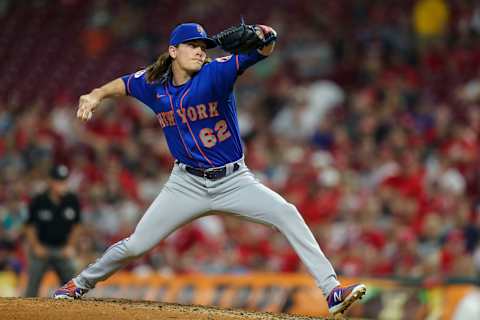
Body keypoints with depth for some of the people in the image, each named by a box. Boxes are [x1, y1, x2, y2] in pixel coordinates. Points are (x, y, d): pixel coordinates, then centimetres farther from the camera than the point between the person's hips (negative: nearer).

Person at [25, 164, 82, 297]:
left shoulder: (72, 200, -7)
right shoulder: (38, 201, -14)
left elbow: (76, 225, 6)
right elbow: (30, 226, -2)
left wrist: (70, 246, 1)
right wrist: (36, 247, -5)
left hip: (63, 250, 2)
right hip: (41, 248, -2)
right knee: (32, 286, -3)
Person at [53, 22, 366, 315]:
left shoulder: (214, 73, -14)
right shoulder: (153, 83, -2)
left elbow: (260, 52, -27)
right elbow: (124, 84, 20)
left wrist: (265, 38, -51)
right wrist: (97, 95, 1)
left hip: (234, 181, -2)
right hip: (187, 185, 2)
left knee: (288, 214, -23)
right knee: (135, 246, 2)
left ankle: (332, 290, -23)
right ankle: (83, 282, 30)